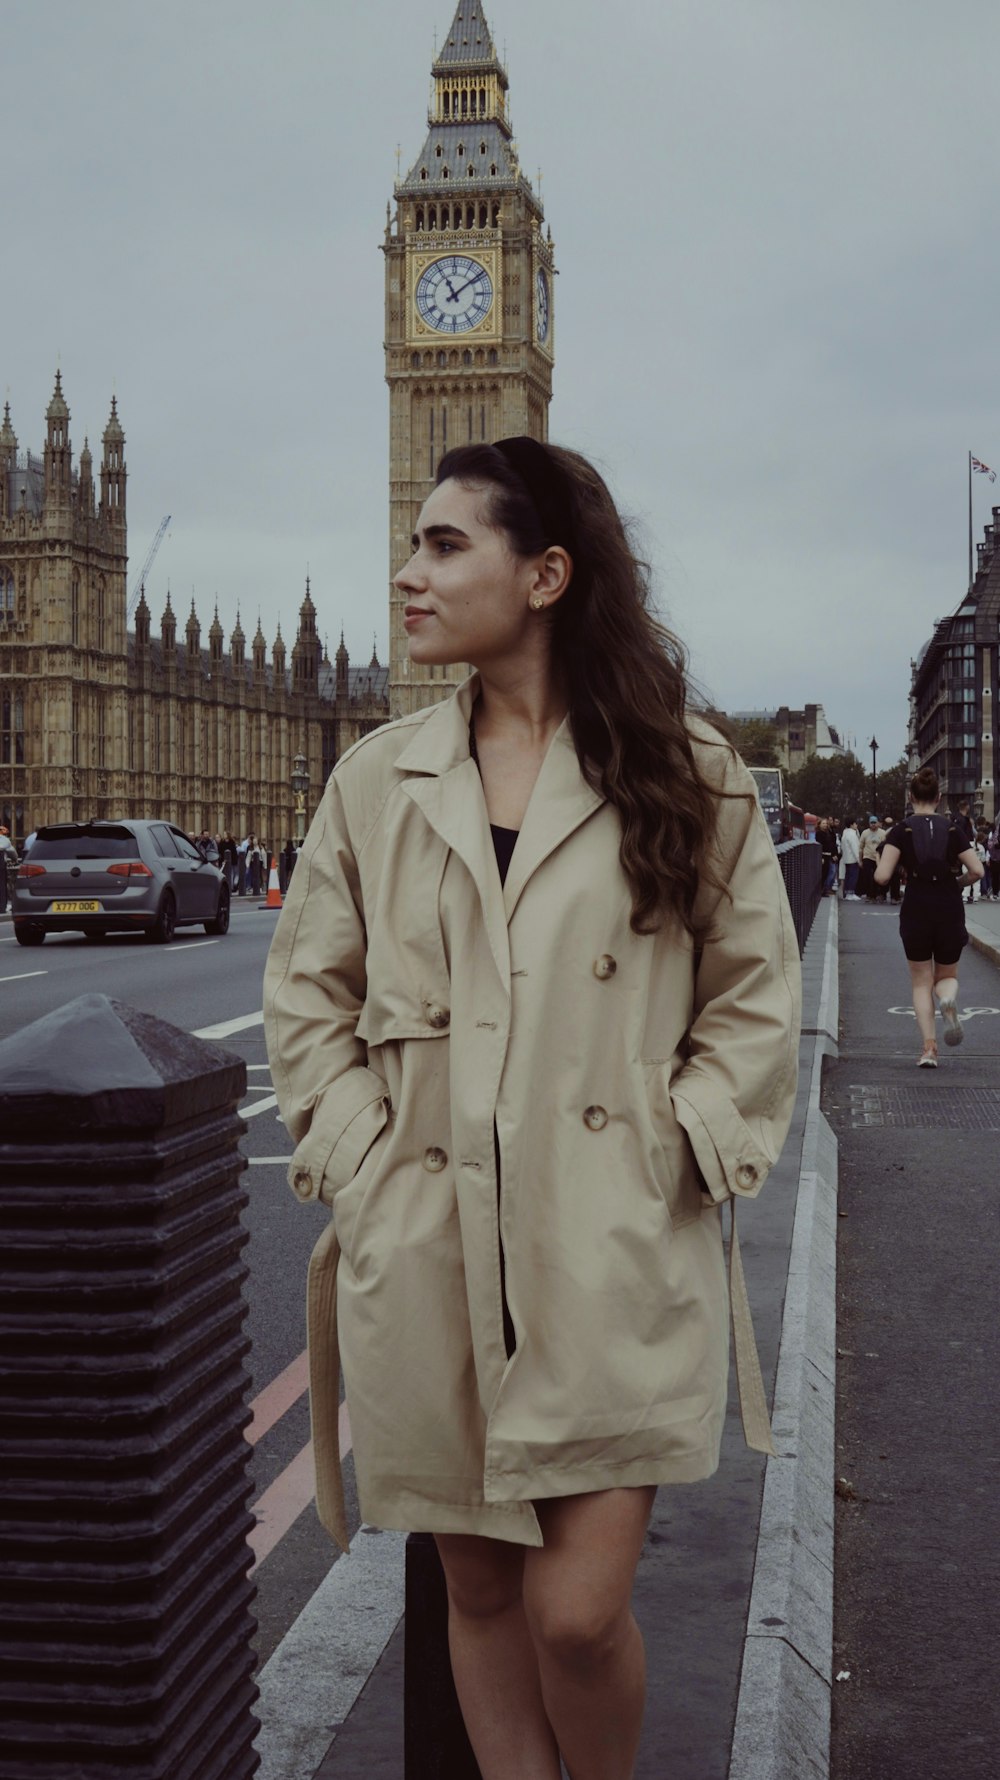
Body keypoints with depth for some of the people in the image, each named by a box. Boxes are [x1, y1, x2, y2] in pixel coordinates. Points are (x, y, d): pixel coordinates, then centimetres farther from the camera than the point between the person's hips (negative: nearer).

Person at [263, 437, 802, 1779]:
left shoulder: (689, 776, 0)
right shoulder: (375, 779, 6)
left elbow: (756, 1000, 5)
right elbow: (305, 1000, 11)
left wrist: (674, 1160, -5)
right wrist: (361, 1168, 0)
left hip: (618, 1261, -2)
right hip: (424, 1259, 3)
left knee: (580, 1615, -4)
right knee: (481, 1594, 13)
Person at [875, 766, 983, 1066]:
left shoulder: (901, 831, -6)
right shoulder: (953, 829, 0)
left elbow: (882, 876, -14)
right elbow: (977, 870, -7)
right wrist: (957, 883, 12)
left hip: (915, 912, -1)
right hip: (950, 912, 1)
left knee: (921, 982, 12)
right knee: (947, 975, 18)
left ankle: (929, 1047, -2)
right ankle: (948, 1000, -19)